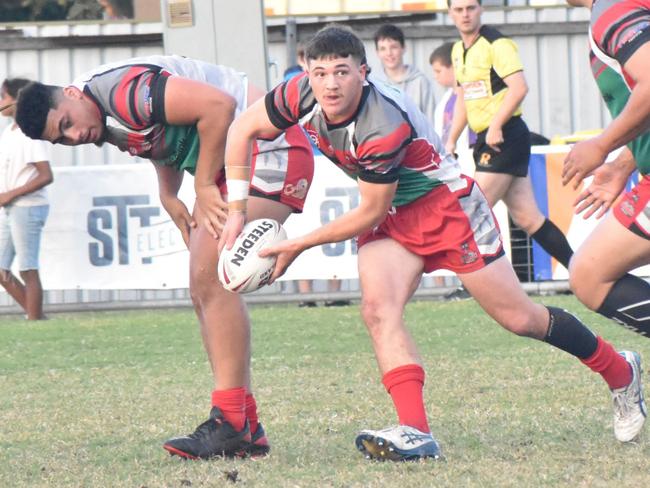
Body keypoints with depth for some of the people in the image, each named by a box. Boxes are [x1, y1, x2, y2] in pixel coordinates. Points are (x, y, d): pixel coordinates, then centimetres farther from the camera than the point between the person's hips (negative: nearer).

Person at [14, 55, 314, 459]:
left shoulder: (124, 91, -23)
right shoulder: (106, 124, 7)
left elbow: (219, 105, -29)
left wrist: (204, 186, -19)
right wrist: (171, 198, 7)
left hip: (270, 149, -10)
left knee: (212, 280, -18)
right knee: (204, 290, 6)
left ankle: (231, 423, -17)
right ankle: (247, 429, 8)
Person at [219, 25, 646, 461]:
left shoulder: (385, 126, -35)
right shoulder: (302, 95, -18)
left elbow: (369, 214, -24)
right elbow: (243, 130, -3)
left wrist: (300, 245, -17)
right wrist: (237, 209, -9)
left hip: (447, 203, -6)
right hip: (390, 213, 6)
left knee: (518, 317, 1)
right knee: (378, 307, -21)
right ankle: (416, 432, -27)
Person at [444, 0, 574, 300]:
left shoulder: (496, 44, -11)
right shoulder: (459, 51, 16)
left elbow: (519, 87, -22)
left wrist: (496, 126, -24)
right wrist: (451, 140, 20)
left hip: (505, 138, -9)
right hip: (487, 140, 9)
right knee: (527, 218, 6)